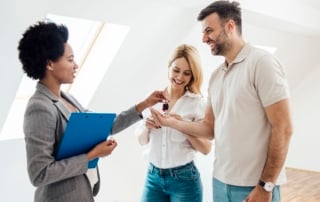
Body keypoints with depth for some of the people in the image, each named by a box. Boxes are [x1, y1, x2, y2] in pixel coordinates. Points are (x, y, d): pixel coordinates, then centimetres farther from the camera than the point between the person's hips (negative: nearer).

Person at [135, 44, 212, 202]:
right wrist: (147, 127, -13)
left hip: (184, 178, -3)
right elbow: (142, 140, 7)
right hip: (153, 176, 3)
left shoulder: (197, 102, -8)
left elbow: (206, 148, -8)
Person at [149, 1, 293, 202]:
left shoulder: (261, 62, -11)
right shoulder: (216, 76, 10)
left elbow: (283, 128, -15)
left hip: (254, 186, -7)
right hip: (221, 181, 7)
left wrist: (266, 186, -16)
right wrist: (172, 122, -1)